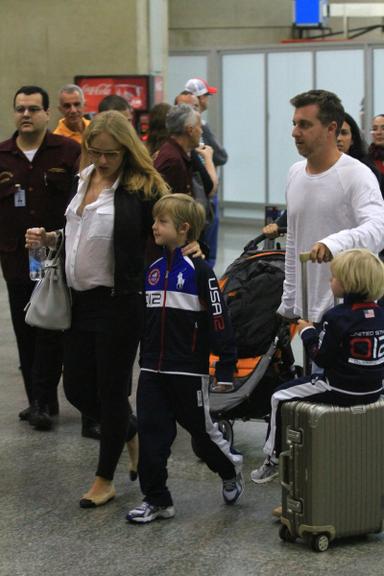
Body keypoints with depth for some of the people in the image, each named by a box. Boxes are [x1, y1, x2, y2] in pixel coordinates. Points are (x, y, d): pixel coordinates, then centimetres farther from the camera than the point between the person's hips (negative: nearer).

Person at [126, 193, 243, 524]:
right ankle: (156, 499, 10)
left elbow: (219, 320, -12)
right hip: (153, 370, 6)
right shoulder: (153, 269, 8)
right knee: (151, 433, 2)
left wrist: (226, 368, -13)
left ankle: (231, 469, 35)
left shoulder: (199, 271, -12)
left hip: (189, 370, -6)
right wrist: (145, 358, 20)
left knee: (201, 428, 8)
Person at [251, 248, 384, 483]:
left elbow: (321, 357, -14)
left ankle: (273, 459, 17)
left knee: (280, 397, 9)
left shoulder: (337, 318, -19)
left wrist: (308, 332, 2)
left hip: (341, 390, -8)